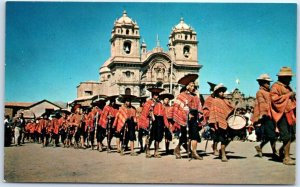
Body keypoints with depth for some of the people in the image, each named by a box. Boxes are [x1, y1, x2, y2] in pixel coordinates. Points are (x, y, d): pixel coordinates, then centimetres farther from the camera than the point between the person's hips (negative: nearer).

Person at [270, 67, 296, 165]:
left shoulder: (287, 87, 21)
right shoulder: (276, 86, -7)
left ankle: (282, 150, 29)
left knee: (293, 135, 8)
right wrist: (288, 95, -18)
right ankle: (286, 158, -2)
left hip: (290, 114, 9)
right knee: (287, 137, -10)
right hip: (282, 114, -9)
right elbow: (274, 99, -21)